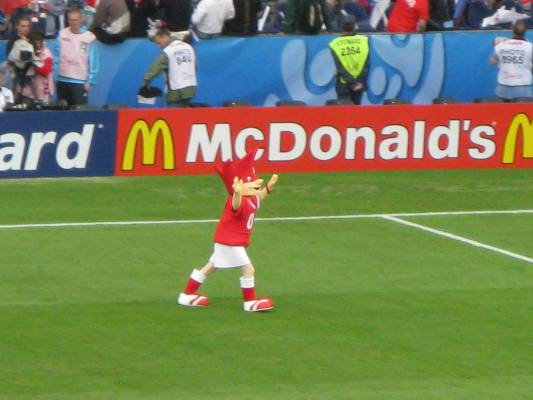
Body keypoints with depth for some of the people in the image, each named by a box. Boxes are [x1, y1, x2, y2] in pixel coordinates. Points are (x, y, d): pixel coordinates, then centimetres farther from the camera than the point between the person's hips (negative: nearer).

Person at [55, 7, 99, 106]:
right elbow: (56, 55, 6)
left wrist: (90, 81, -7)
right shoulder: (62, 34, 3)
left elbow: (93, 62, -4)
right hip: (62, 80, 4)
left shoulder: (89, 38, -6)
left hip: (80, 81, -4)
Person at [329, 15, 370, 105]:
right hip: (360, 83, 2)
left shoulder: (335, 44, -7)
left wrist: (353, 83, -9)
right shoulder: (364, 41, -5)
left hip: (343, 84, -2)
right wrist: (360, 81, -4)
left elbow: (340, 68, -11)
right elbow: (366, 64, -7)